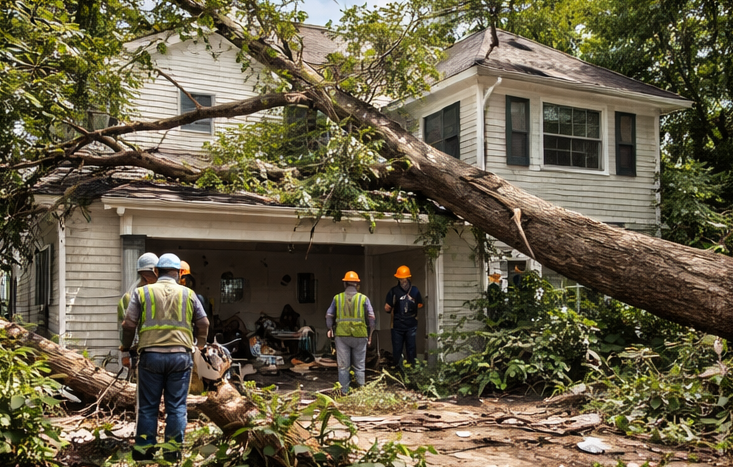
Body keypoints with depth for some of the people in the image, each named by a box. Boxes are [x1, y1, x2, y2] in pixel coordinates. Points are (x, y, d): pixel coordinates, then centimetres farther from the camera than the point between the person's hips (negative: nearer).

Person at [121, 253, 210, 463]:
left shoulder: (142, 292, 6)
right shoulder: (188, 294, 8)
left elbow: (129, 324, 3)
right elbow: (203, 323, 11)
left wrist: (126, 346, 20)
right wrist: (200, 343, 29)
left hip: (151, 355, 0)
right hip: (180, 355, 0)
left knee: (148, 405, 9)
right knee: (176, 406, 7)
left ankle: (143, 449, 12)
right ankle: (173, 449, 8)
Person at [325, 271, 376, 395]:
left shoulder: (337, 298, 3)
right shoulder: (363, 298, 0)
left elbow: (329, 316, 7)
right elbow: (371, 317, -1)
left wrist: (330, 329, 21)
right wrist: (370, 334, 9)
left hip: (342, 335, 1)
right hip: (360, 335, 0)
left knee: (343, 365, 7)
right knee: (359, 365, 9)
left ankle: (344, 391, 10)